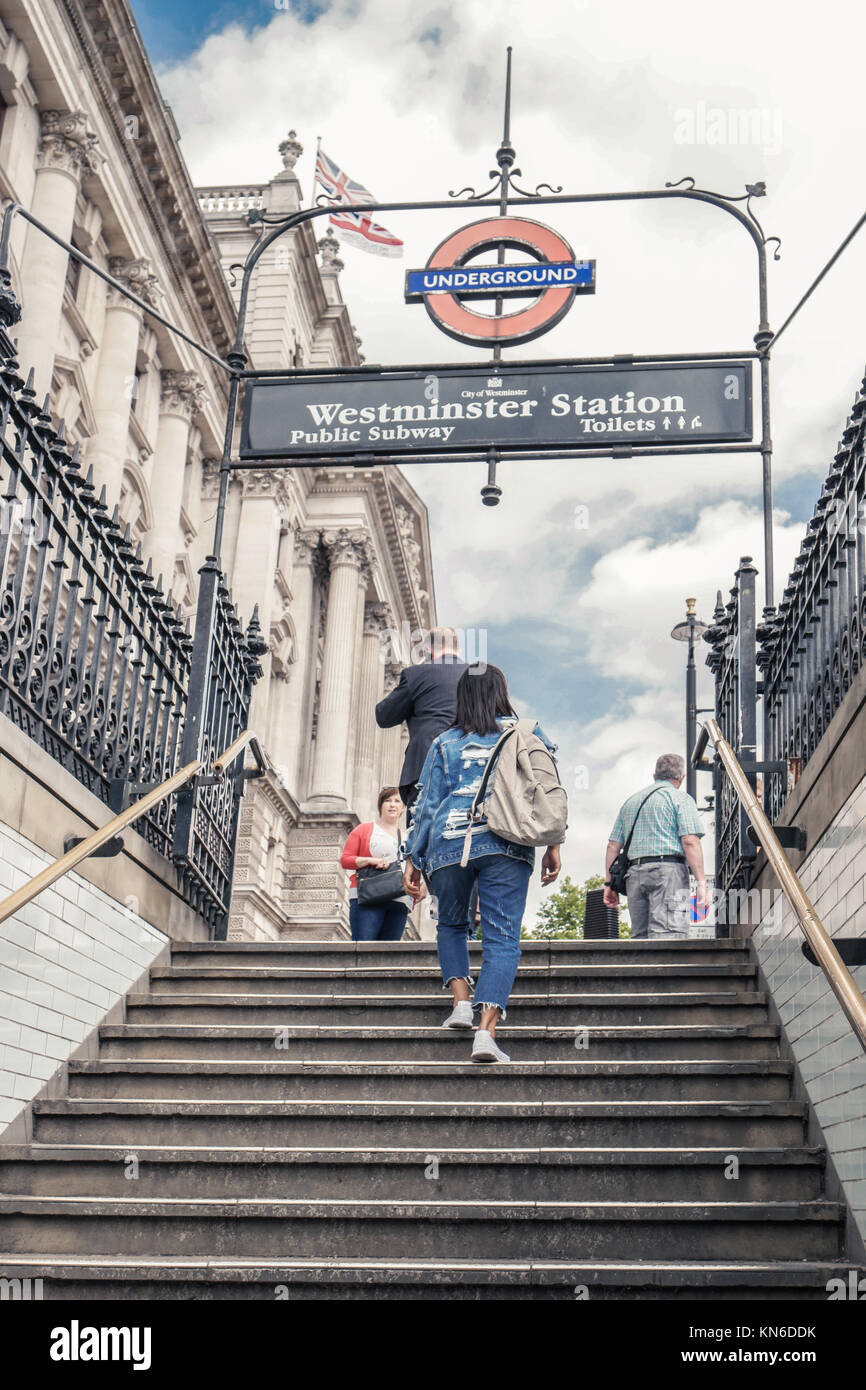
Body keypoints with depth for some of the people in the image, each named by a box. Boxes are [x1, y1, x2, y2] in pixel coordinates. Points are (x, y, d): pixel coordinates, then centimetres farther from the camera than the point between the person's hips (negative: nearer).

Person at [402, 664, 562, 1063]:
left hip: (449, 842, 1)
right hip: (506, 841, -1)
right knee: (502, 938, -3)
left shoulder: (445, 742, 14)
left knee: (451, 925, 24)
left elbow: (427, 803, 11)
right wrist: (553, 844, 8)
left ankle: (461, 1002, 7)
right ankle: (487, 1030, -17)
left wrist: (412, 858, 14)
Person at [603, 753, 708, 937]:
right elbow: (690, 841, -8)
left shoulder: (630, 801, 23)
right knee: (667, 934, -16)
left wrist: (609, 883, 19)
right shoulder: (680, 798, 5)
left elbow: (613, 846, 18)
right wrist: (701, 882, -9)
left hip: (634, 874, 6)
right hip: (668, 869, -6)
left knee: (641, 935, 8)